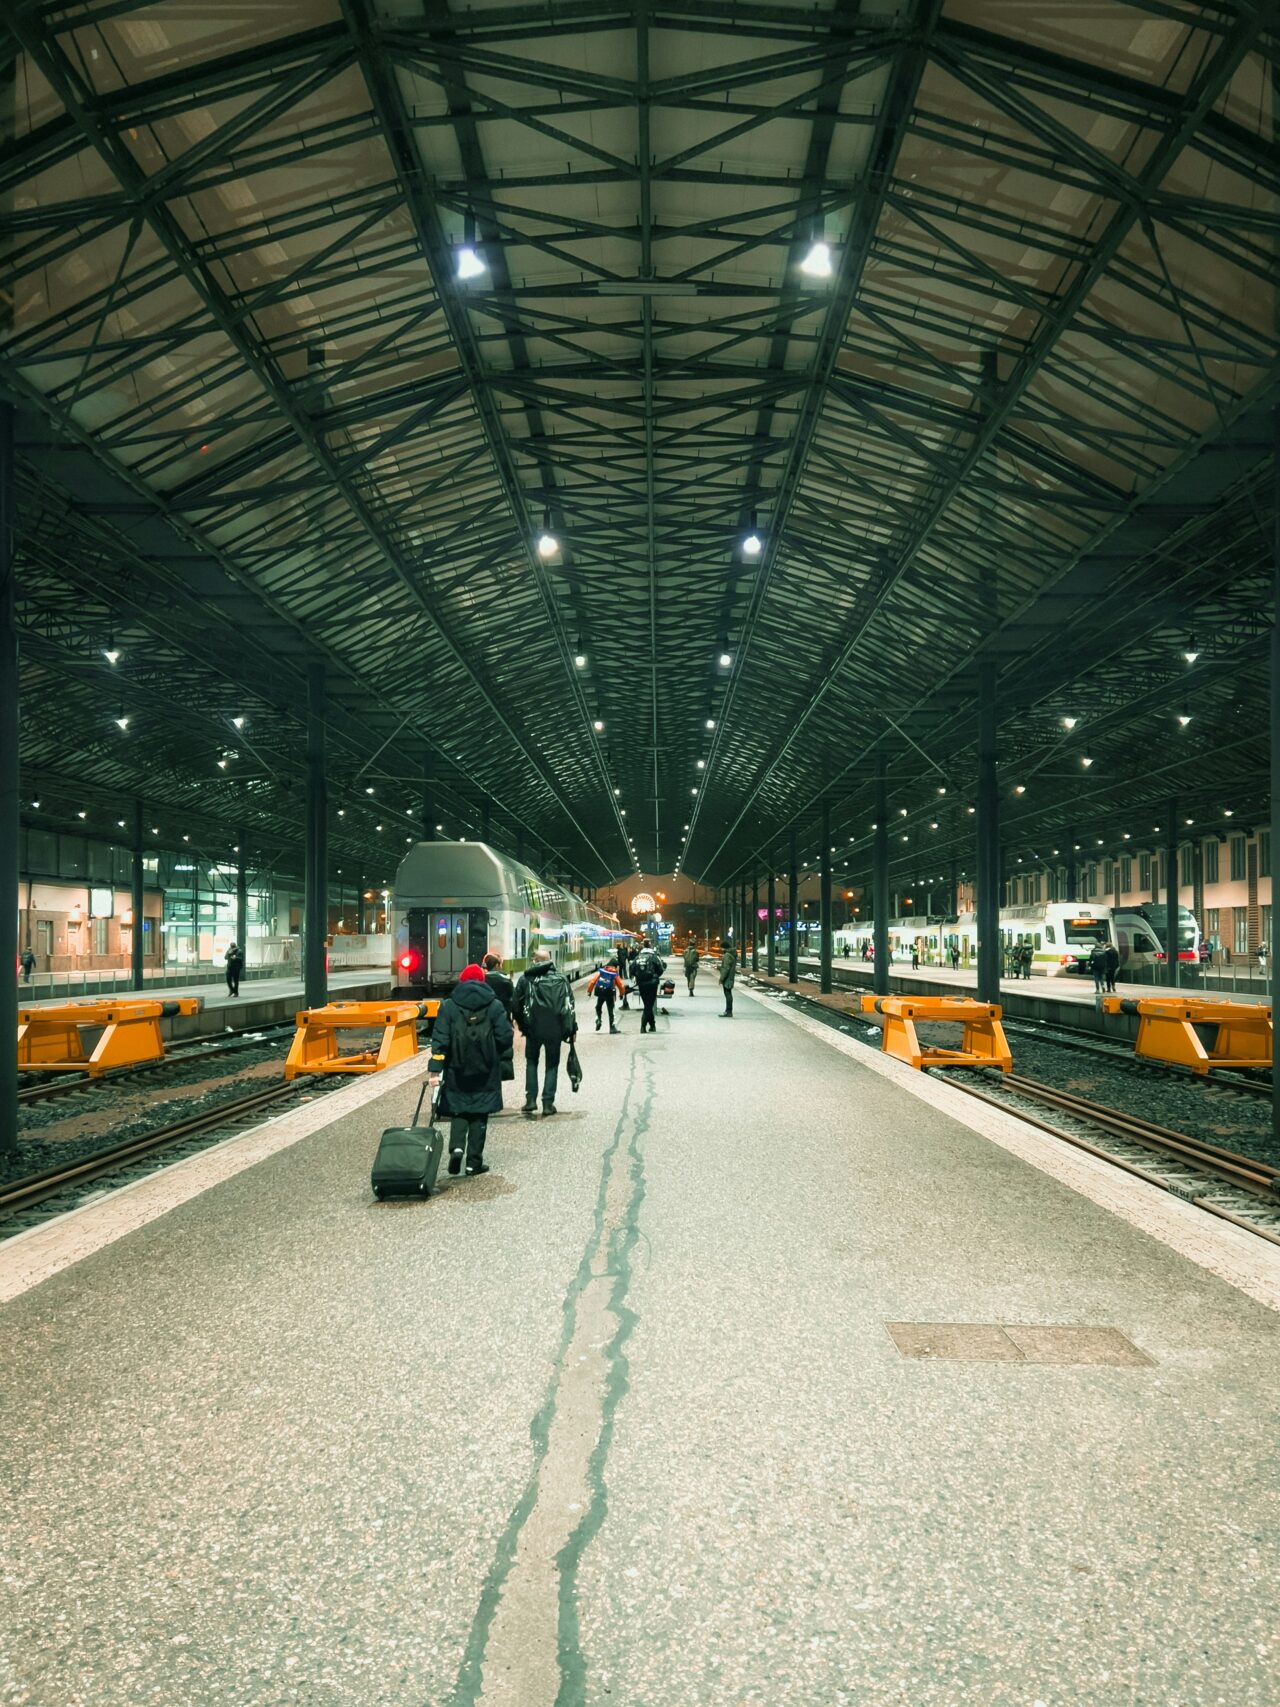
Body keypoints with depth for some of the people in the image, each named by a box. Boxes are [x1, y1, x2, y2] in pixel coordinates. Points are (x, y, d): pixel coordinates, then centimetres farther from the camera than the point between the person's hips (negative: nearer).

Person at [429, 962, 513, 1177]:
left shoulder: (448, 1006, -2)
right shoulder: (494, 1005, -2)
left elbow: (440, 1039, -7)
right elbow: (505, 1037, -5)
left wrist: (436, 1070, -8)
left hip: (457, 1070, 0)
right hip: (486, 1071, 0)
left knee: (458, 1112, 14)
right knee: (479, 1115, 8)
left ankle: (456, 1147, -9)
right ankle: (474, 1163, 9)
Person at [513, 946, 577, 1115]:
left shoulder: (525, 978, 0)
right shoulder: (561, 978, 2)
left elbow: (515, 1005, 1)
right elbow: (569, 1005, 0)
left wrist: (522, 1025, 13)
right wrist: (572, 1029, 6)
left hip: (533, 1029, 0)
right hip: (554, 1029, 0)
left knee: (531, 1063, 17)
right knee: (551, 1065, 11)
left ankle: (531, 1100, 9)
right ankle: (548, 1103, 7)